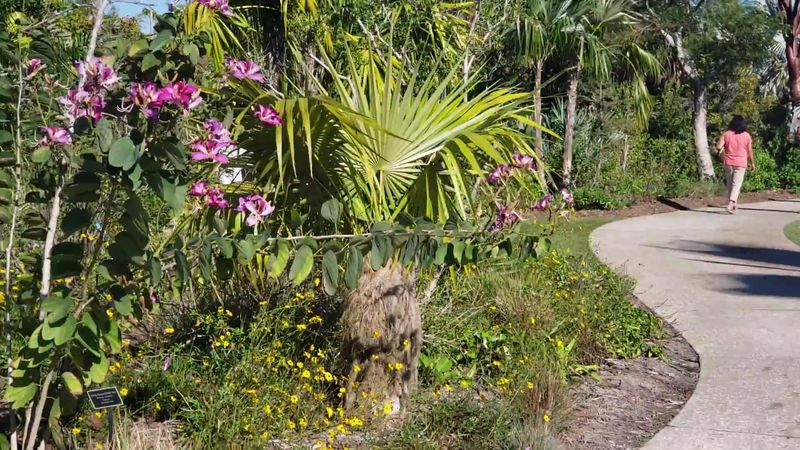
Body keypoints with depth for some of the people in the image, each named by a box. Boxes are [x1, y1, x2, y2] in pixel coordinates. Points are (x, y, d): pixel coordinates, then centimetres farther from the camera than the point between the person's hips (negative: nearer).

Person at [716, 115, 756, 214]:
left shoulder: (726, 134, -2)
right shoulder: (746, 136, -2)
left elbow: (719, 147, -10)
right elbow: (749, 151, 1)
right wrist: (752, 163, 12)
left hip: (729, 163, 2)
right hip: (741, 163, -2)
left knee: (730, 184, 14)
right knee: (737, 185, -5)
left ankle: (733, 205, 19)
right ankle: (731, 204, -23)